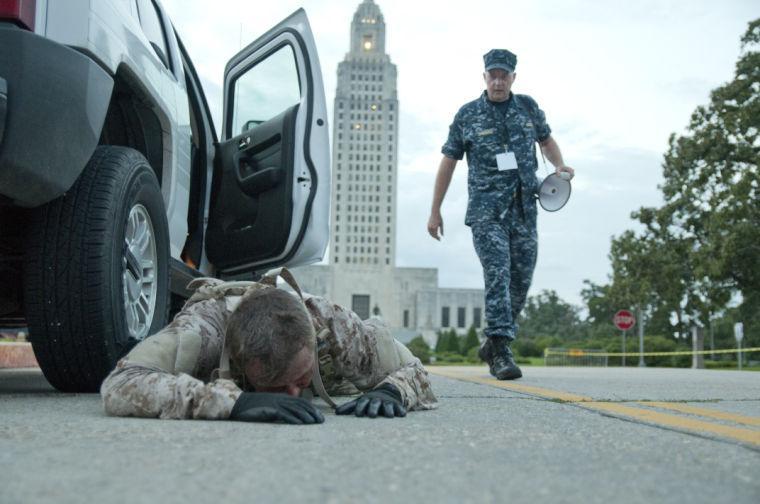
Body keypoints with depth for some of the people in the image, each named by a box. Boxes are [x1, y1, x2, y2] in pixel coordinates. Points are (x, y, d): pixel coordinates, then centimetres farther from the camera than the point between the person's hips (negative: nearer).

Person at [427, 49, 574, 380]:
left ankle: (492, 346, 23)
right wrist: (435, 212, 5)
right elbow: (448, 162, 6)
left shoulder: (528, 108, 10)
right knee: (498, 276, -16)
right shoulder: (467, 115, 2)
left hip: (524, 211, 4)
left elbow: (546, 140, 27)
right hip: (486, 211, -4)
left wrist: (559, 166, 5)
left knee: (521, 281, 7)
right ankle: (501, 352, -15)